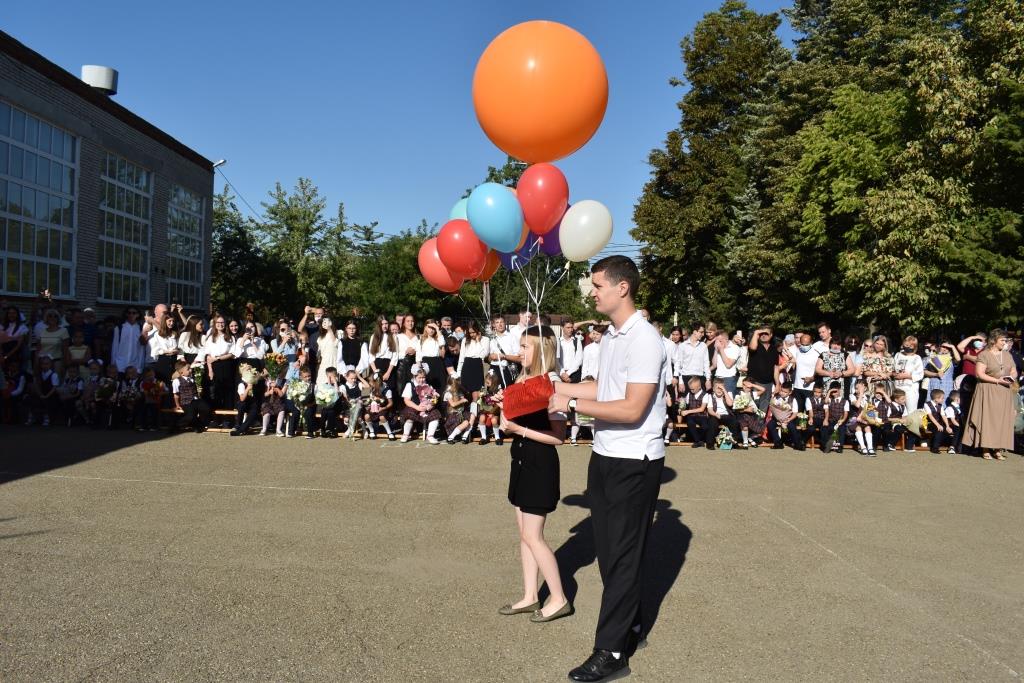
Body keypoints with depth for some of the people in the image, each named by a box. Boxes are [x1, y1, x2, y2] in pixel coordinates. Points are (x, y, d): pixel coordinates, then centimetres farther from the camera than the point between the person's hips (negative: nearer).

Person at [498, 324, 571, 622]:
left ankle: (559, 599, 11)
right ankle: (530, 597, 25)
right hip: (522, 460, 9)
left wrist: (520, 429, -22)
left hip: (541, 464, -9)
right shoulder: (523, 379, 7)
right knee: (524, 533, 14)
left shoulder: (551, 383, -18)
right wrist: (508, 421, -2)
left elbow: (558, 436, -20)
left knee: (532, 536, -3)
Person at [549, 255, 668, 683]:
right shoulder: (610, 337, 9)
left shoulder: (644, 340, -18)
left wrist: (572, 404, -19)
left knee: (622, 555, 1)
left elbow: (632, 409, -23)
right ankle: (631, 628, 33)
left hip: (635, 463, -9)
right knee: (608, 549, 16)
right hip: (605, 457, 9)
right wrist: (559, 385, 17)